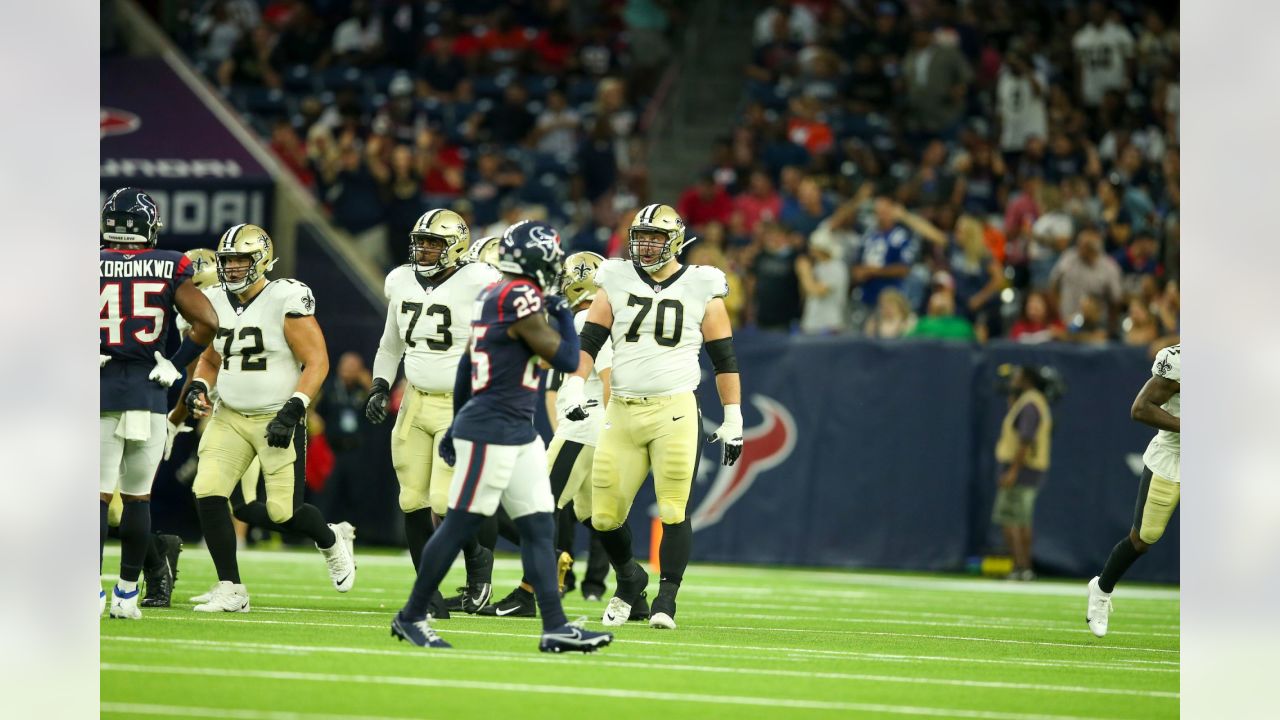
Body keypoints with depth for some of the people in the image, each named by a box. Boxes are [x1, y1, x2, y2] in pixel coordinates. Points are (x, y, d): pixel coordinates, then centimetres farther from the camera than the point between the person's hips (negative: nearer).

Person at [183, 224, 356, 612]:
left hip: (276, 420, -5)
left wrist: (292, 412, -22)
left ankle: (332, 540, 30)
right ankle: (230, 590, -2)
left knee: (284, 513, -6)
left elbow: (316, 362, -14)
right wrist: (198, 388, 0)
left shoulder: (286, 302, -13)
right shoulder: (217, 306, 6)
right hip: (229, 418, 5)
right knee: (208, 495, -13)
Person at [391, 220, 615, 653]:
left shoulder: (493, 295, 12)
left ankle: (554, 627, 3)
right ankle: (411, 618, 7)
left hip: (518, 434, 10)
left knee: (539, 528, 6)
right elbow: (566, 360, -16)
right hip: (492, 433, -10)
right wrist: (565, 316, 1)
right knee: (460, 526, -2)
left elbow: (466, 365, 19)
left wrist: (457, 425, 25)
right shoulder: (521, 299, -17)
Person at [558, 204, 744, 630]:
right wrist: (575, 385, -11)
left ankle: (667, 599, -1)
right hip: (622, 414, 3)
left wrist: (733, 419, 2)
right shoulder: (617, 283, 8)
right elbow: (589, 340, 5)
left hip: (675, 412, -3)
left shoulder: (701, 289, 2)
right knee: (605, 516, 3)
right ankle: (629, 579, 28)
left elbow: (724, 359, 5)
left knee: (673, 510, -9)